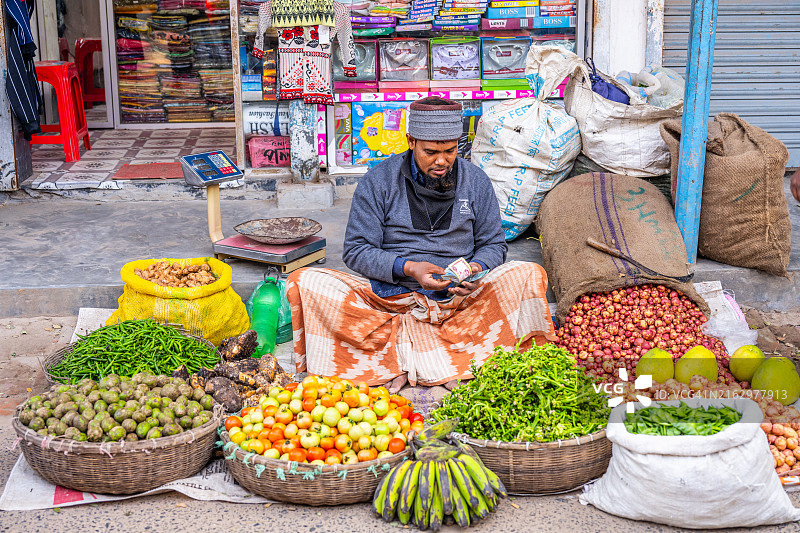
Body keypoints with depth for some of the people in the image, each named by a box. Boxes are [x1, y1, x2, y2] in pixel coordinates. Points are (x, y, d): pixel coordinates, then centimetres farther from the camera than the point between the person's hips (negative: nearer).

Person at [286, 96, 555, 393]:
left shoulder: (475, 181, 6)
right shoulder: (378, 181, -1)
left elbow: (493, 244, 12)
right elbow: (356, 252, -2)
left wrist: (477, 268, -12)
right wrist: (407, 268, -19)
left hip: (457, 298, 1)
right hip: (390, 297, -1)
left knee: (530, 276, -24)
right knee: (306, 282, -25)